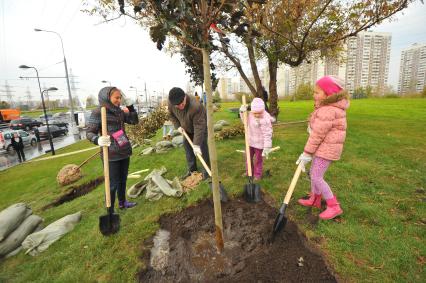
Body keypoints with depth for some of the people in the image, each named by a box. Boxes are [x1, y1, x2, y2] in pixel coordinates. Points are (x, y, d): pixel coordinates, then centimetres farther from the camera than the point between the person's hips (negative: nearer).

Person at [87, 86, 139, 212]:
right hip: (111, 154, -6)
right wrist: (98, 140, -33)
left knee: (123, 179, 19)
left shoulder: (119, 111, 6)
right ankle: (110, 211, 18)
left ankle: (122, 202, 38)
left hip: (124, 152, 6)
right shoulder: (98, 112, -12)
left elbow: (134, 121, 12)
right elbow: (89, 132, -12)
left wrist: (131, 107, -3)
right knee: (113, 183, 2)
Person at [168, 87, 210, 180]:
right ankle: (192, 169, 19)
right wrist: (178, 126, -14)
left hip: (201, 124, -6)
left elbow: (199, 127, -40)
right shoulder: (171, 103, -25)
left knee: (202, 146, -11)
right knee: (187, 145, 7)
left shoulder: (196, 106, -44)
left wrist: (196, 145, -40)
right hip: (187, 128, 6)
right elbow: (171, 115, -2)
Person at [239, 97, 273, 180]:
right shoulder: (251, 114, -6)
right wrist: (242, 112, -3)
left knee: (258, 160, 12)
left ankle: (257, 174, 34)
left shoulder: (266, 119, -27)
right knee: (248, 157, 21)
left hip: (259, 143, -6)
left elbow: (267, 134, -25)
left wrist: (267, 147, -27)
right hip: (250, 141, 7)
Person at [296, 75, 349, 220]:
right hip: (324, 147, 10)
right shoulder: (332, 106, 7)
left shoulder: (327, 112, -25)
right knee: (314, 173, 18)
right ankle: (315, 199, 33)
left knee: (317, 177, -4)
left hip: (326, 149, -10)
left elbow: (317, 136, -23)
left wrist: (306, 154, -17)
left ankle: (334, 206, 11)